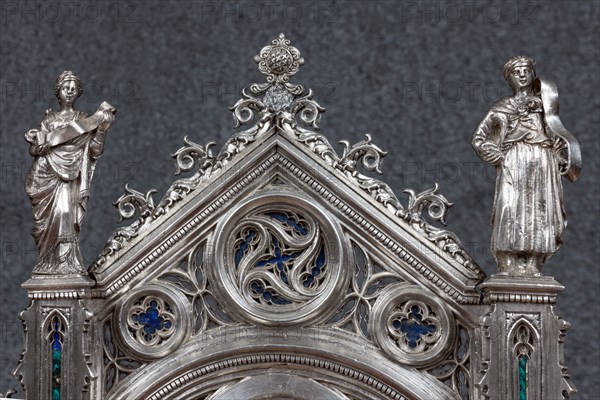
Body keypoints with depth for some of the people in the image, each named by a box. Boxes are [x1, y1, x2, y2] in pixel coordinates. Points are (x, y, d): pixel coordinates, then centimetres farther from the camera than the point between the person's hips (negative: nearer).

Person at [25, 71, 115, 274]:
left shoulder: (84, 121, 9)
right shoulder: (49, 119, 12)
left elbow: (95, 151, 0)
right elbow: (36, 150, 7)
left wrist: (101, 129, -11)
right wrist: (34, 140, -13)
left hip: (71, 178, -1)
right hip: (48, 176, 1)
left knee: (66, 215, -15)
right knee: (50, 217, -7)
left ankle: (66, 264, -14)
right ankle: (48, 263, -5)